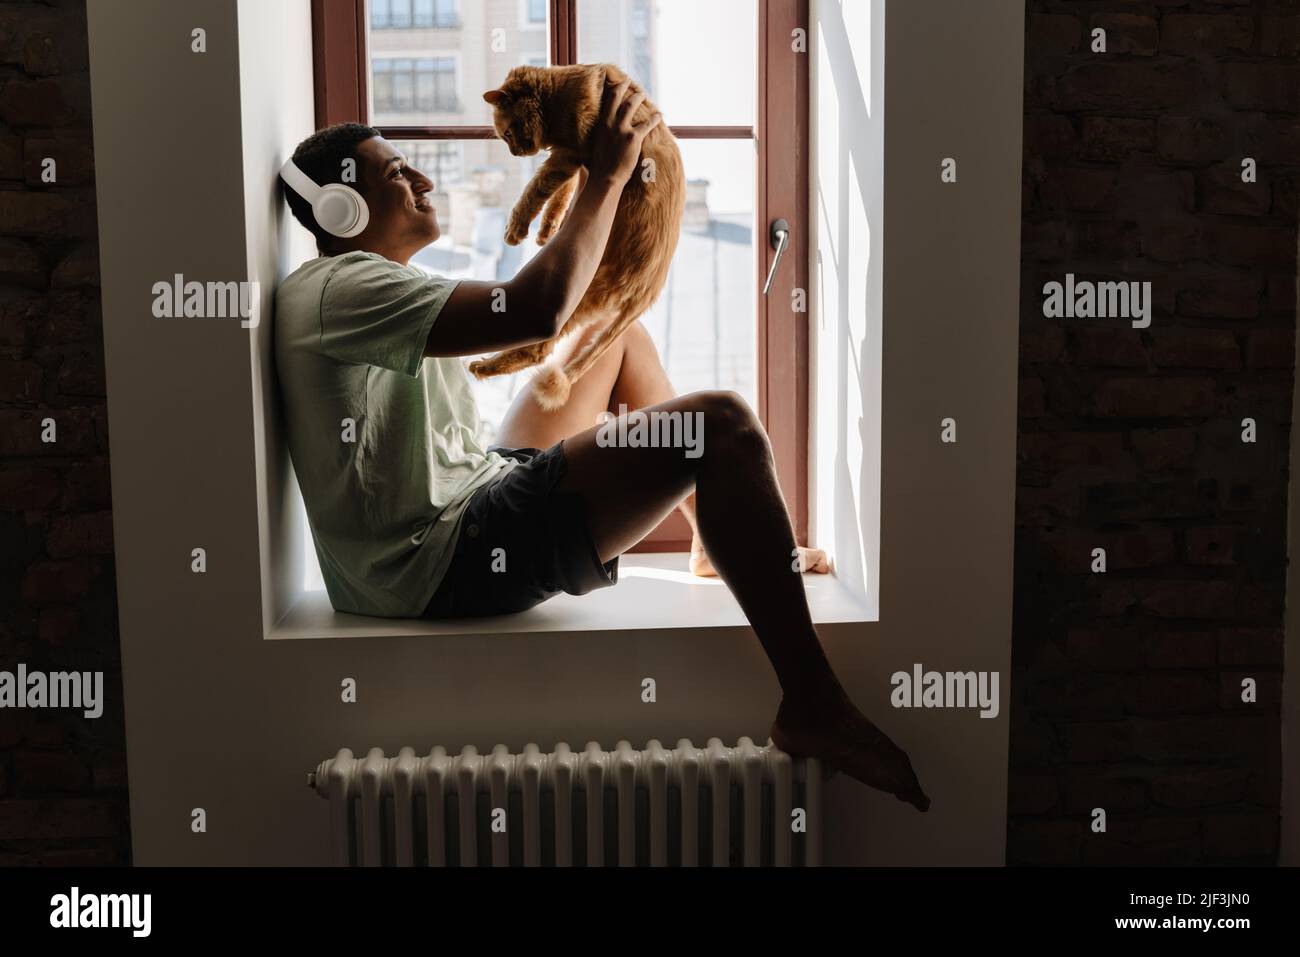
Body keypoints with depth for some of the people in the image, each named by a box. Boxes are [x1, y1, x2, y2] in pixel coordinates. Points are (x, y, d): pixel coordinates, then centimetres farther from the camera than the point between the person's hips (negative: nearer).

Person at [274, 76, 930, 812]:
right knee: (723, 424, -21)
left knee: (622, 336, 20)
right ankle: (813, 708, -20)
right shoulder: (338, 288, -15)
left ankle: (722, 543, 27)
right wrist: (606, 176, -15)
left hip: (476, 495, 11)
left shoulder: (371, 290, 19)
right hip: (443, 565, -11)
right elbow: (536, 311, -28)